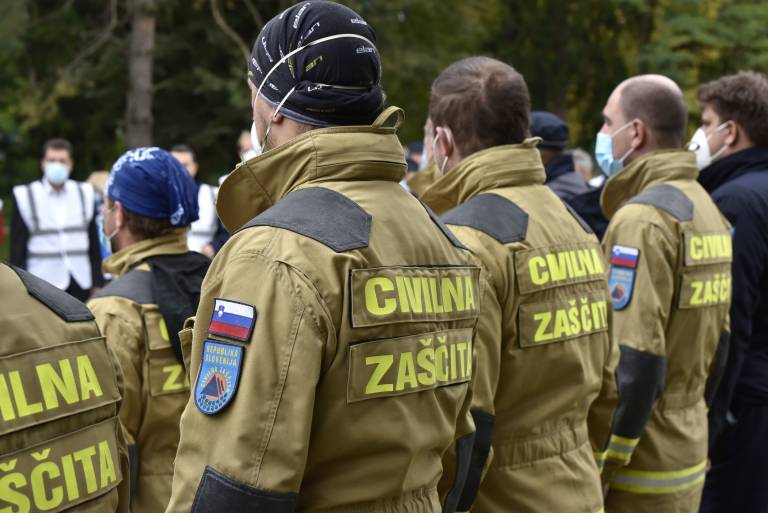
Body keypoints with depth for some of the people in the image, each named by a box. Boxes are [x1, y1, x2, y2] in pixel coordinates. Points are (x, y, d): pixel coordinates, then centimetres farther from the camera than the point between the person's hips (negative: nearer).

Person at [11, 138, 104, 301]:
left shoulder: (85, 194, 8)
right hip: (43, 284, -2)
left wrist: (98, 284, 6)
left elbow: (94, 245, 10)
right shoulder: (26, 196, 0)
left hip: (81, 283, 3)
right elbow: (17, 250, 1)